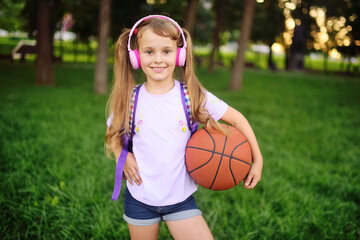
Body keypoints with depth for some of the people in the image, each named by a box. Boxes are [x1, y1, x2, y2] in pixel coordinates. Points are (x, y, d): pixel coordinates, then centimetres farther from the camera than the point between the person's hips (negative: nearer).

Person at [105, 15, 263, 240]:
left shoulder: (193, 95, -11)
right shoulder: (129, 99, -7)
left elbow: (237, 119, -3)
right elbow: (113, 133, 10)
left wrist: (257, 160, -3)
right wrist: (122, 156, -8)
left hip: (181, 199, -1)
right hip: (140, 199, 1)